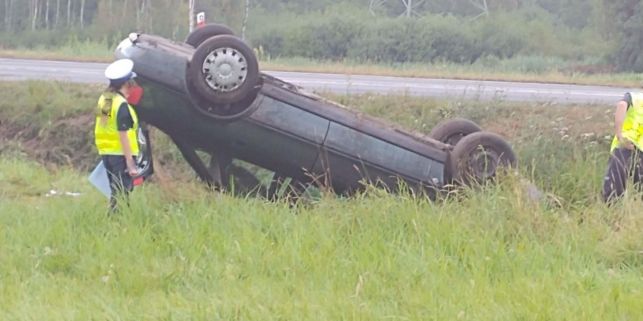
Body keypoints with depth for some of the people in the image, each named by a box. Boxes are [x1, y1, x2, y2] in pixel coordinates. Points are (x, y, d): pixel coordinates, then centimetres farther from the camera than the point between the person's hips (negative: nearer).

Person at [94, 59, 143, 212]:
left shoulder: (104, 99, 7)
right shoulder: (122, 105, -18)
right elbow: (123, 136, -21)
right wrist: (131, 164, -20)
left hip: (106, 152, 9)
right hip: (121, 154, -8)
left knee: (116, 192, 17)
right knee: (123, 194, -5)